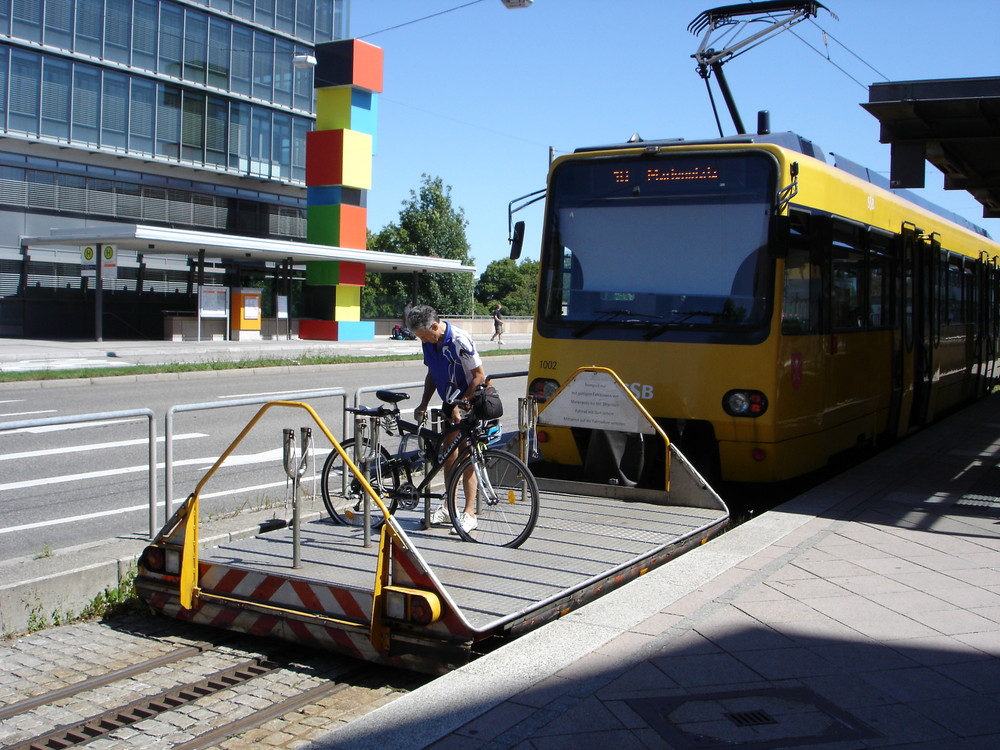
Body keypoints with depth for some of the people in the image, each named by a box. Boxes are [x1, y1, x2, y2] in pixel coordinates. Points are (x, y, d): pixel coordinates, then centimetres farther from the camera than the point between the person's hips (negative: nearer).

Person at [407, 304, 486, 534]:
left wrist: (461, 405, -20)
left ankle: (469, 514, 1)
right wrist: (423, 404, 5)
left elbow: (479, 375, -20)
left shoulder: (459, 340, -24)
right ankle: (450, 508, 22)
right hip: (449, 403, 7)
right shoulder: (429, 342, 0)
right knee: (449, 456, 11)